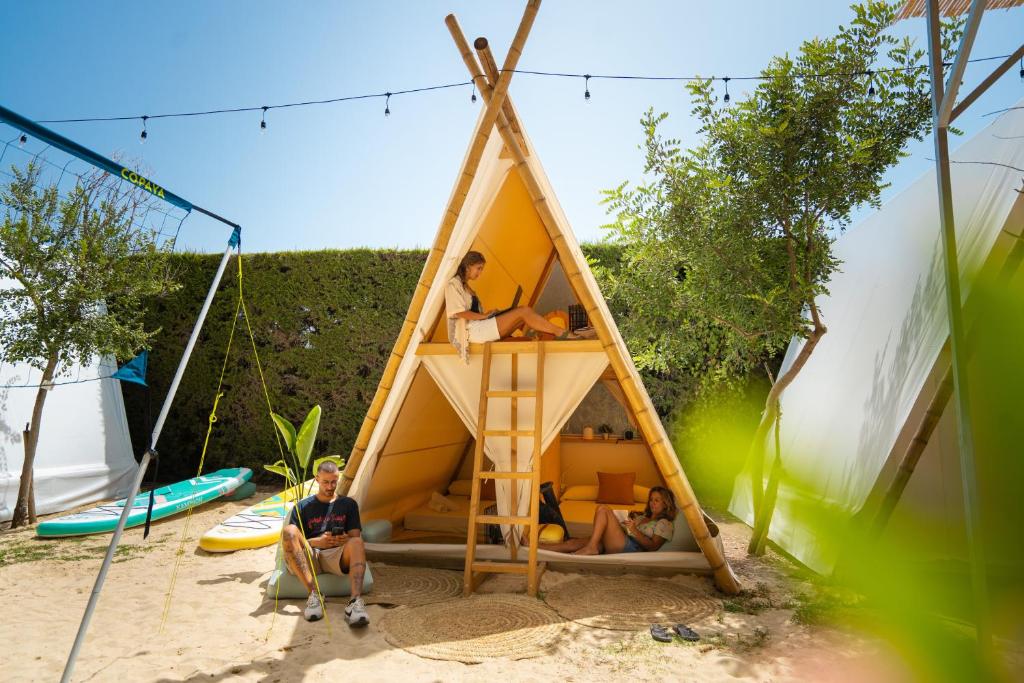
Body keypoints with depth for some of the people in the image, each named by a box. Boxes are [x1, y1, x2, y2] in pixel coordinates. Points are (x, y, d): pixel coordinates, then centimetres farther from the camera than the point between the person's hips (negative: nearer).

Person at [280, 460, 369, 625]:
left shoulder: (348, 504, 17)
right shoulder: (303, 506, 15)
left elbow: (355, 537, 10)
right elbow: (291, 539, 7)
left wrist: (345, 540, -16)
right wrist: (316, 542, -14)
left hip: (336, 557, 0)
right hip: (308, 558, 0)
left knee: (357, 543, -33)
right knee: (288, 530, -28)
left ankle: (356, 601, -53)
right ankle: (313, 594, -37)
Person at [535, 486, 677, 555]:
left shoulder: (665, 524, 11)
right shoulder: (642, 517, 36)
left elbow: (652, 546, -6)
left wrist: (635, 531, -14)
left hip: (631, 548, -7)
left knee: (603, 509, -20)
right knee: (574, 542, -11)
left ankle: (590, 548, -28)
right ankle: (536, 547, -20)